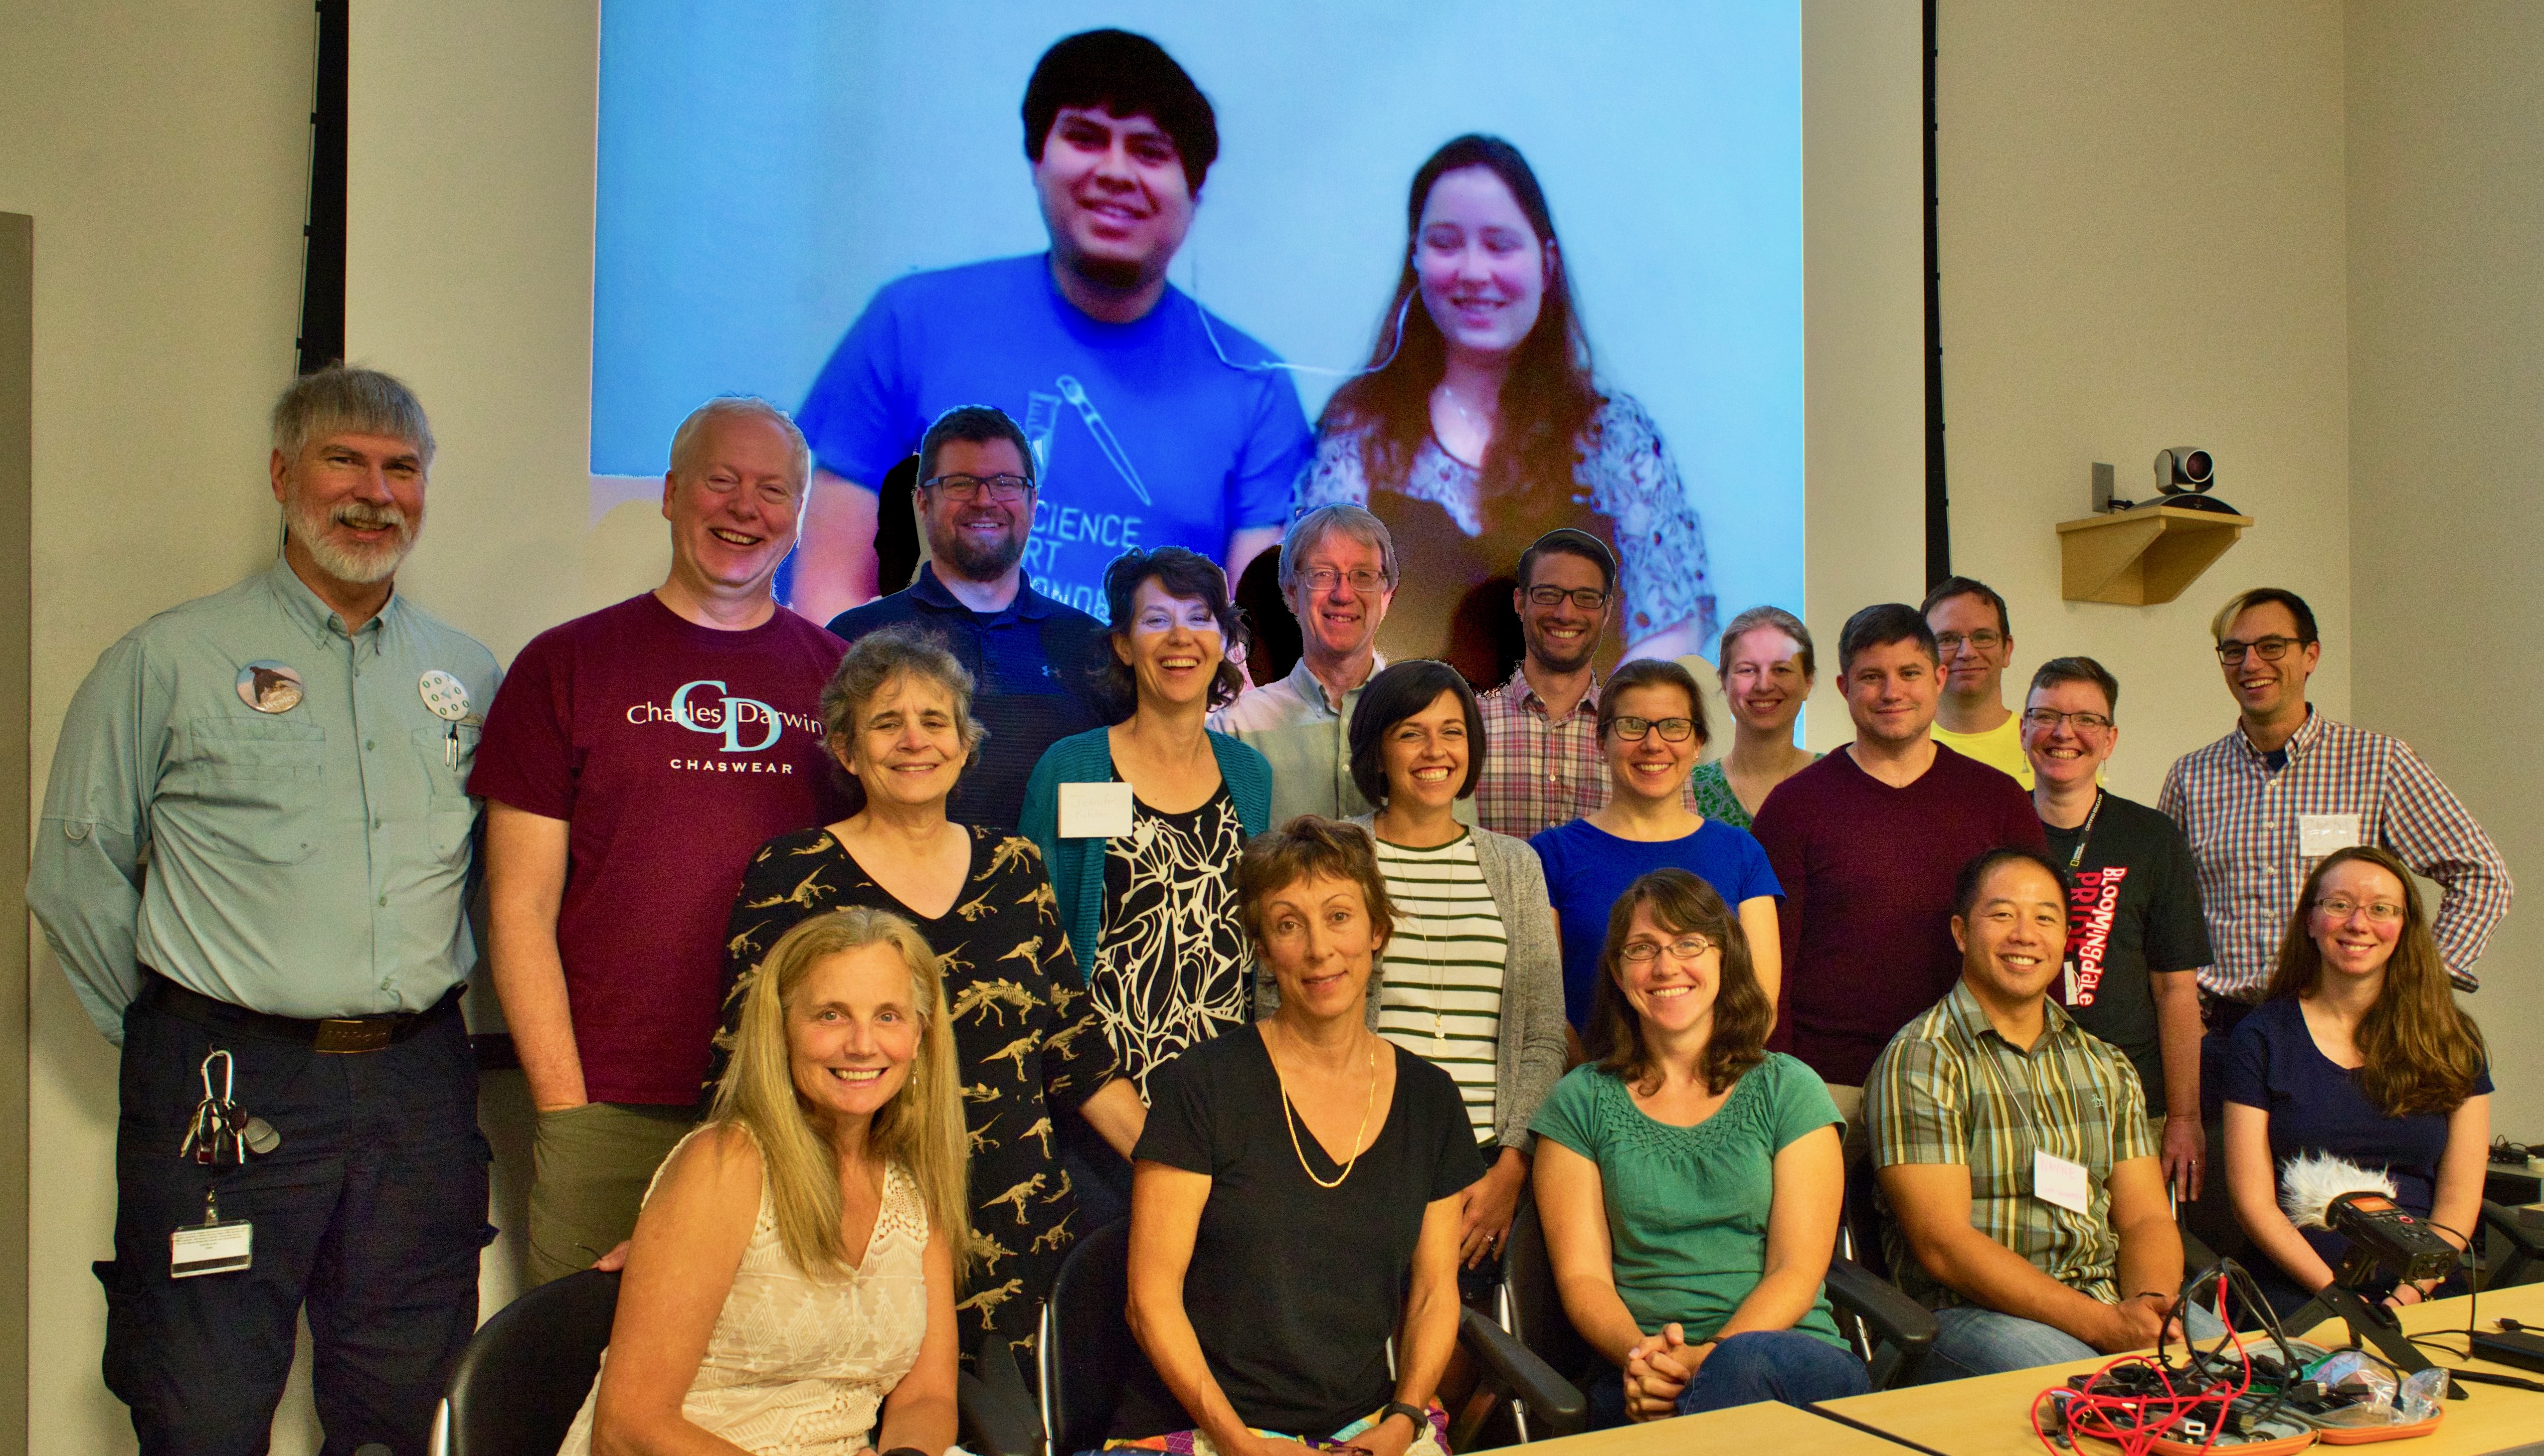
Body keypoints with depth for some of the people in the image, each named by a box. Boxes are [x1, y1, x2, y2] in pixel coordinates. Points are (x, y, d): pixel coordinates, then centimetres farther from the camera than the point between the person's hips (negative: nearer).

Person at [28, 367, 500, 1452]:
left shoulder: (470, 675, 11)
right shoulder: (169, 661, 1)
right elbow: (76, 874, 3)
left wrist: (407, 1020, 12)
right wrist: (172, 1039, 4)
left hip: (419, 1087, 3)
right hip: (226, 1091, -3)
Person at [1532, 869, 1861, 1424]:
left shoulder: (1789, 1090, 9)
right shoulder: (1580, 1102, 10)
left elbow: (1797, 1271, 1)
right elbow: (1581, 1276, 4)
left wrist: (1709, 1356, -17)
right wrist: (1638, 1354, -19)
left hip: (1799, 1359, 0)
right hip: (1637, 1377, 0)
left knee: (1740, 1364, -37)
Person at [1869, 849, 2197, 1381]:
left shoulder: (2107, 1067, 17)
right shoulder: (1918, 1061, -5)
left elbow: (2145, 1218, 12)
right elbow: (1943, 1246, -13)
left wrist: (2149, 1302, -12)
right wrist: (2103, 1324, -19)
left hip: (2113, 1300, 6)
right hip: (1970, 1313, -6)